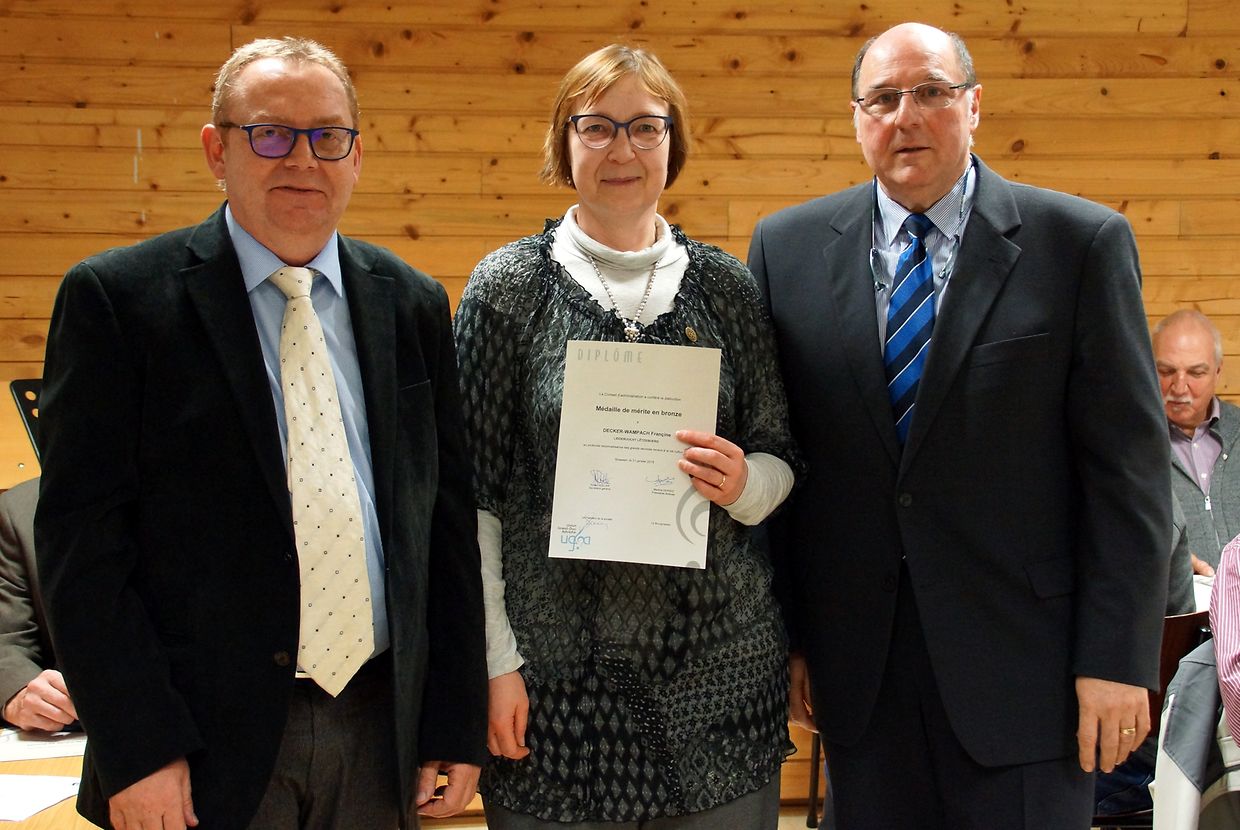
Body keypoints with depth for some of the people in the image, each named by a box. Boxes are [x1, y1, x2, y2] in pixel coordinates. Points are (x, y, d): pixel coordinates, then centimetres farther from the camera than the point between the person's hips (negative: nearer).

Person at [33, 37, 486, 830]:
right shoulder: (118, 297, -5)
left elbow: (446, 522, 7)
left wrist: (455, 726, 5)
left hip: (382, 733, 4)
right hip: (208, 743, -3)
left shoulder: (413, 305, 6)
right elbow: (82, 540, -8)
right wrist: (138, 749, -13)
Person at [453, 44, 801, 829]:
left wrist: (746, 483, -12)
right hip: (559, 668, -2)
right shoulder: (508, 286, -1)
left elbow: (780, 461, 11)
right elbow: (475, 493, -2)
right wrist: (495, 661, -6)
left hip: (719, 661, 2)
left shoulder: (726, 285, 5)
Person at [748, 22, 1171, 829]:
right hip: (856, 664, 2)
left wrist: (1120, 658, -8)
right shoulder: (787, 247, 3)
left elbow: (1128, 465, -5)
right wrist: (781, 633, 4)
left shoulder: (1083, 241, -3)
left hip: (1023, 661, -2)